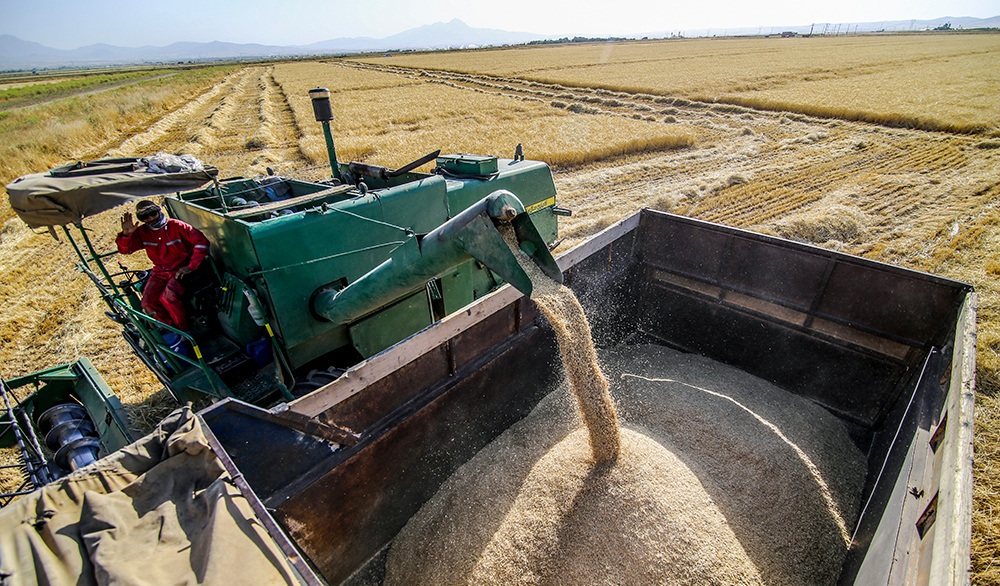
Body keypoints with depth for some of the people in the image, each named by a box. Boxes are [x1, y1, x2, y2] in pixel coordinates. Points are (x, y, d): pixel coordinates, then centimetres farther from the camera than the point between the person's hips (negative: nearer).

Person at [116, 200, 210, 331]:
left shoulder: (176, 226, -10)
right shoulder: (142, 232, 5)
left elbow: (201, 241, -16)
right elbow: (125, 249, 3)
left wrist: (191, 267, -17)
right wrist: (126, 234, -18)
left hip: (181, 270, -5)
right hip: (160, 272, 5)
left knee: (168, 297, -30)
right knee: (148, 303, -15)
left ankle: (186, 329, -10)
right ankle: (172, 327, 7)